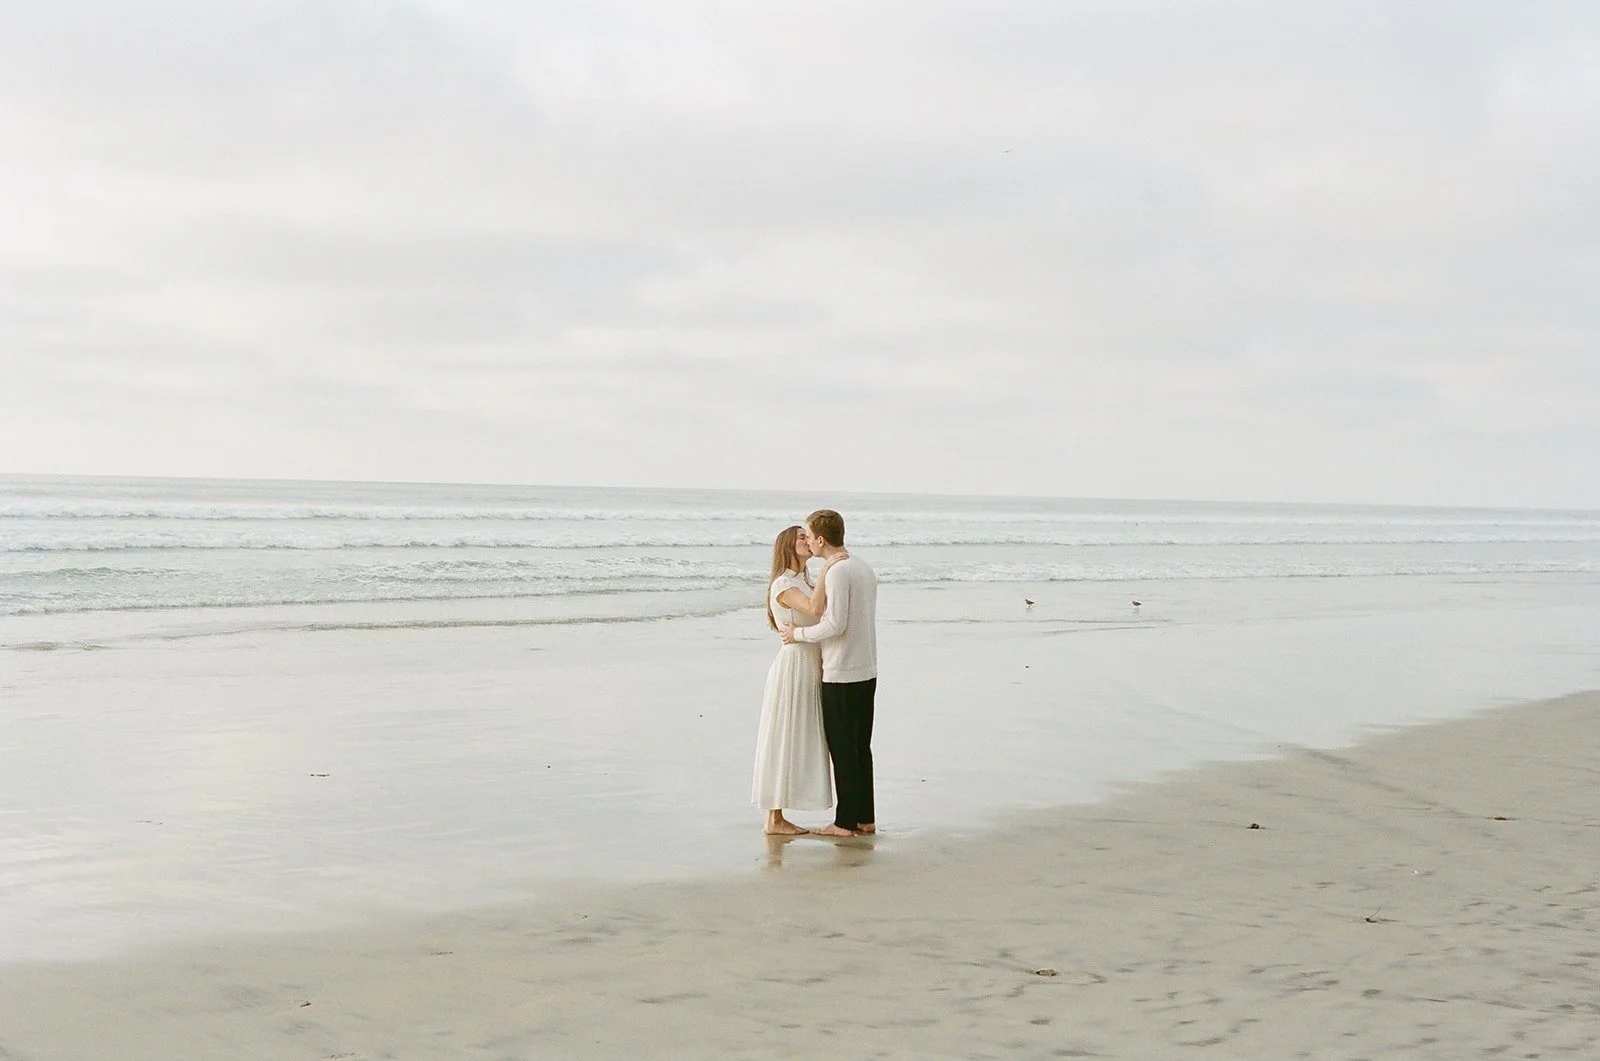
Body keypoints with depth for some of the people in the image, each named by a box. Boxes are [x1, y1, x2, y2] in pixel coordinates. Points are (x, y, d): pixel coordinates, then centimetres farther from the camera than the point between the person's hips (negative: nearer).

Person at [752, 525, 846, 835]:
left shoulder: (804, 584, 18)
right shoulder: (783, 585, -12)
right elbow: (814, 609, -29)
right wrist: (826, 570, -24)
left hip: (810, 669, 9)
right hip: (792, 666, -9)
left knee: (797, 744, 10)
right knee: (783, 741, -5)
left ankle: (778, 818, 14)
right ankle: (774, 820, 0)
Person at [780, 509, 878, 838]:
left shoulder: (837, 572, -16)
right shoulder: (864, 568, 12)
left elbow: (836, 625, -21)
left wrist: (799, 633, -7)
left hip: (841, 677, -9)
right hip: (867, 672, 9)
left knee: (843, 751, -1)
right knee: (861, 748, 14)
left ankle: (846, 822, 3)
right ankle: (865, 817, 18)